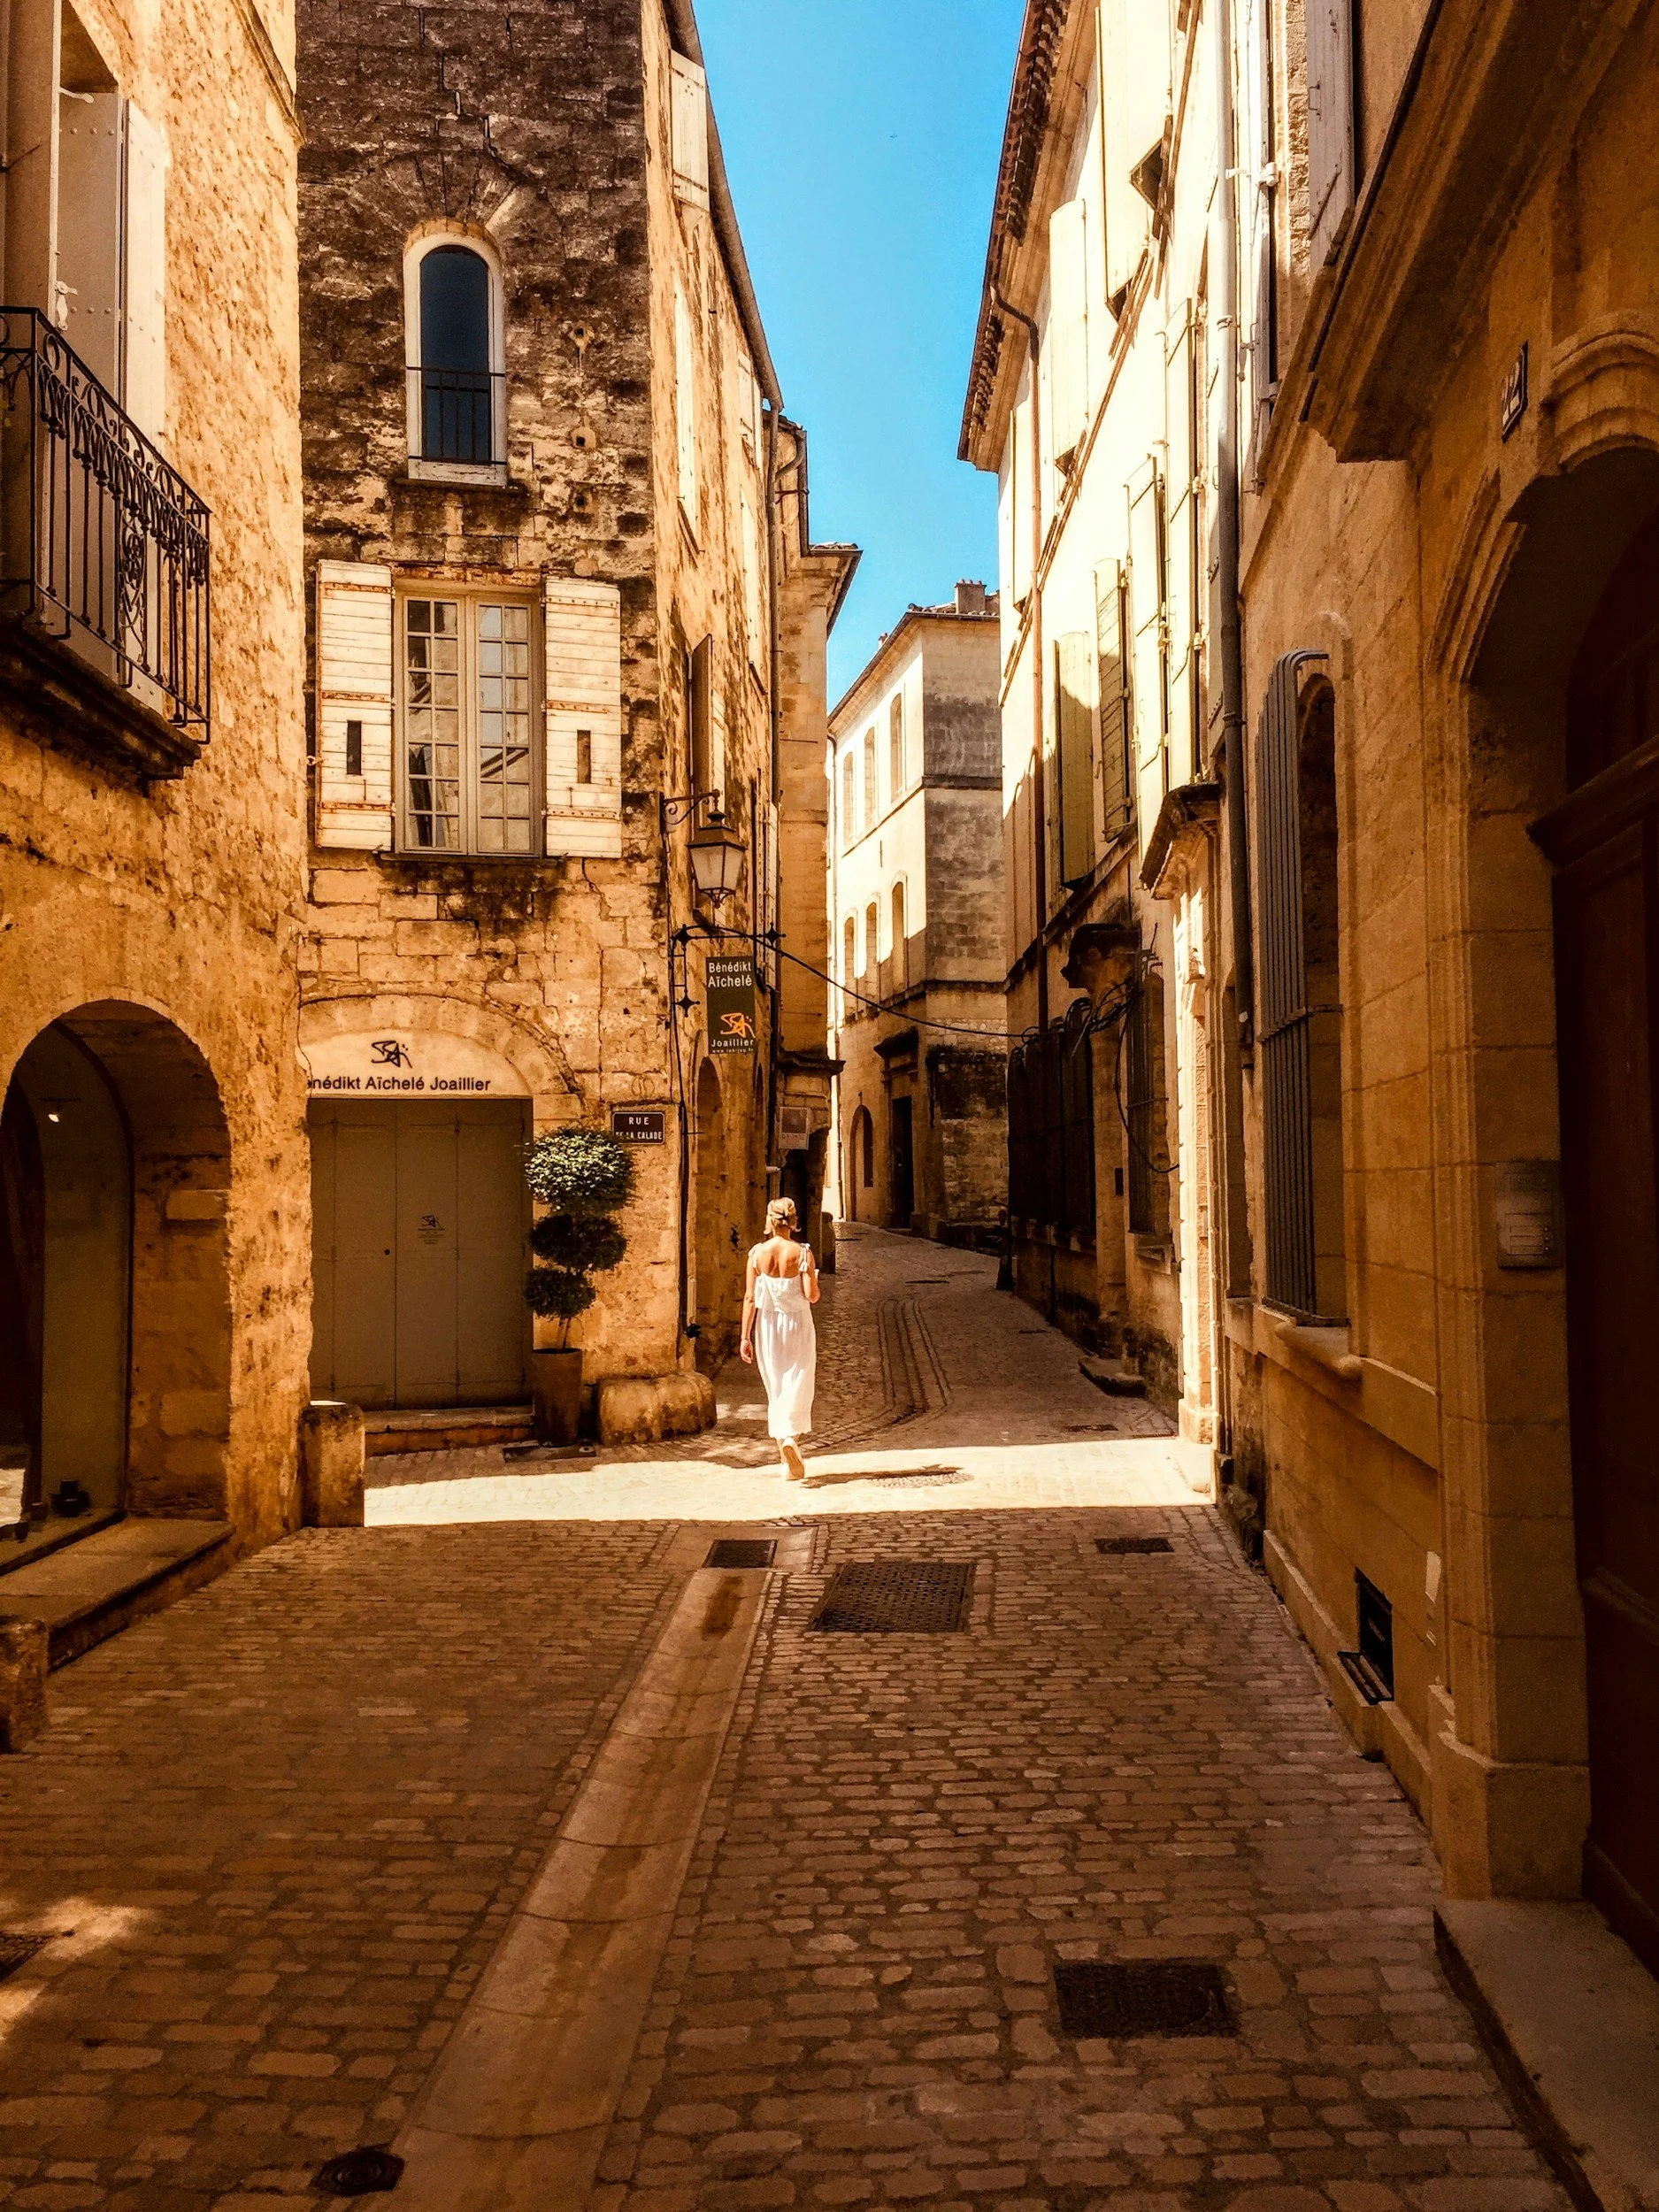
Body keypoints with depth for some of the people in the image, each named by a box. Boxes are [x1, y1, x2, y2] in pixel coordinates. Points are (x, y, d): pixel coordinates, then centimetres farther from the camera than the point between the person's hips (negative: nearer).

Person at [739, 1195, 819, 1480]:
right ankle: (790, 1436, -22)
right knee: (798, 1388, 6)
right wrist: (814, 1279, 8)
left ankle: (789, 1463, 13)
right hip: (797, 1326, -2)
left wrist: (745, 1336, -3)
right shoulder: (802, 1253, -10)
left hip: (767, 1325, 2)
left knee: (776, 1392, 11)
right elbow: (812, 1296, -14)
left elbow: (750, 1298, -6)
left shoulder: (757, 1253, -6)